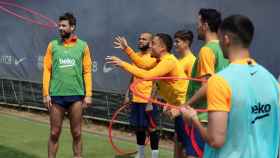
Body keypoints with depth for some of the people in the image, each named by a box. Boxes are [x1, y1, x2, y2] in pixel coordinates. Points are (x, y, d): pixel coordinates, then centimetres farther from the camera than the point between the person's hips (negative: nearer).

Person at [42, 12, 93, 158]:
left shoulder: (82, 46, 4)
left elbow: (87, 71, 2)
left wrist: (88, 94, -3)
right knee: (54, 133, 4)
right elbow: (47, 70, 4)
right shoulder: (53, 45, 6)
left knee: (76, 134, 6)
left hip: (76, 95, 0)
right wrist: (46, 93, -2)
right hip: (56, 95, 0)